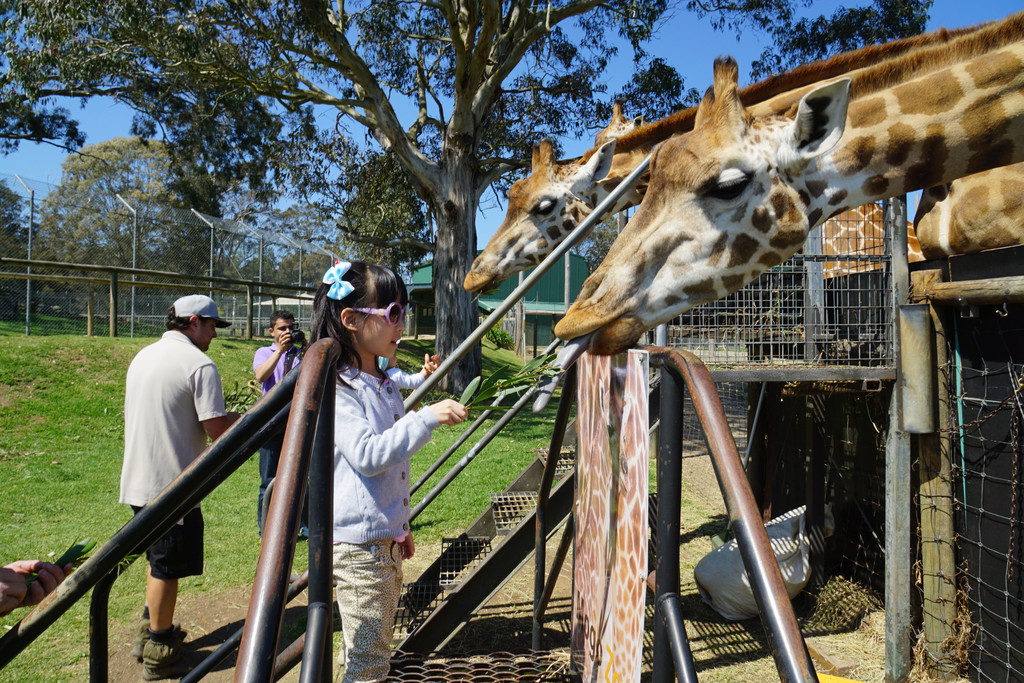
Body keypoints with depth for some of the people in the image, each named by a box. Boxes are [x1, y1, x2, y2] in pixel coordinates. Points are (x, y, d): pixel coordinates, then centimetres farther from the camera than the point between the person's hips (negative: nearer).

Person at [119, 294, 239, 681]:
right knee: (167, 567, 5)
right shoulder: (199, 364, -16)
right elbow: (217, 428, -19)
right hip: (171, 484, -9)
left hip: (138, 481, 9)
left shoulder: (143, 356, 11)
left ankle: (150, 632, 37)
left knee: (159, 558, 24)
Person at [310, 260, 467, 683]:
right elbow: (367, 455, -28)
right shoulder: (334, 388, -17)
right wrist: (427, 418, -28)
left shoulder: (384, 385, 12)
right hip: (357, 541, -9)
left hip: (386, 540, 9)